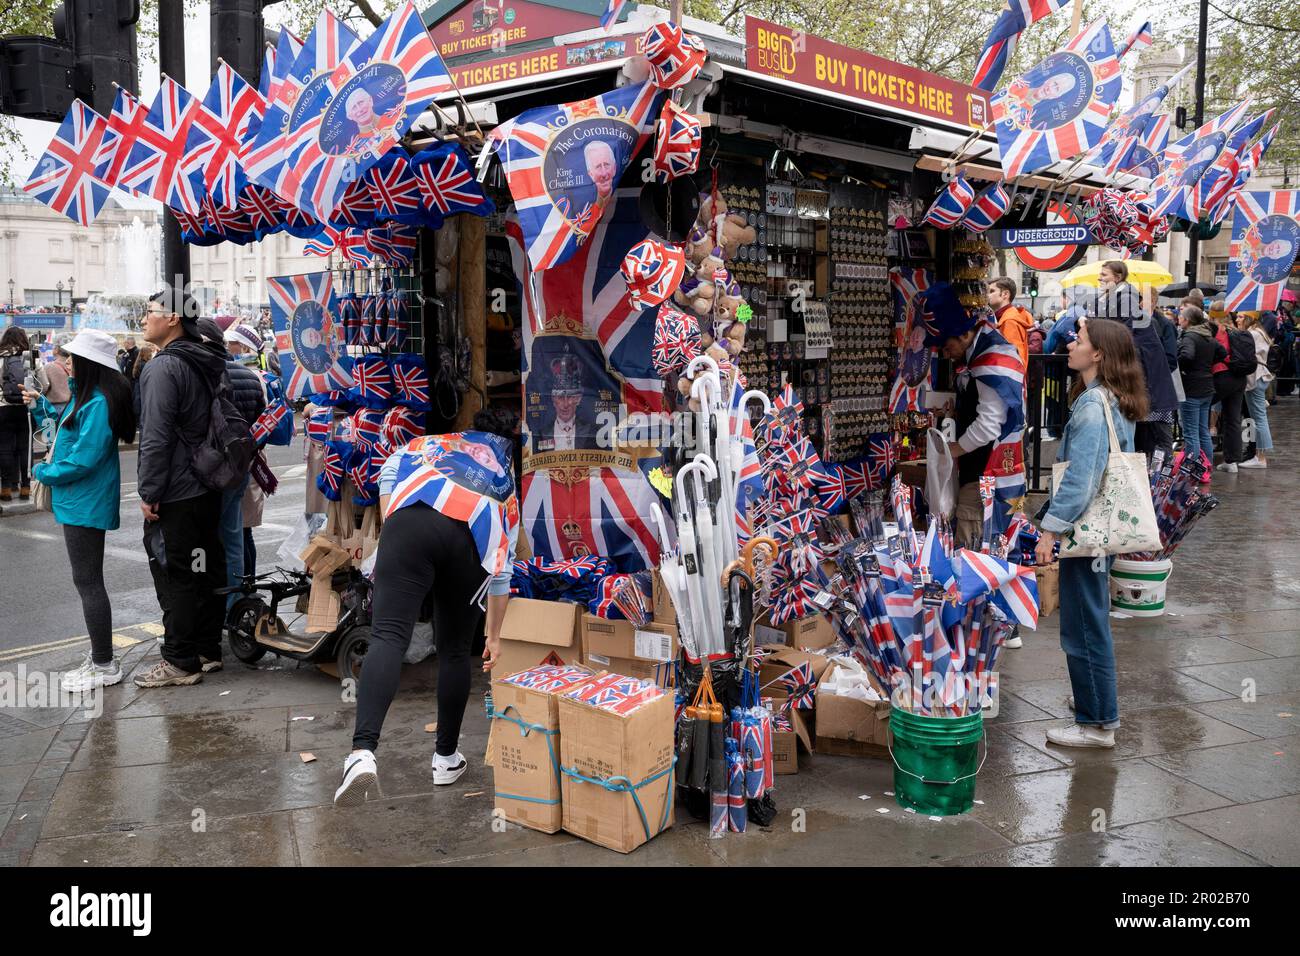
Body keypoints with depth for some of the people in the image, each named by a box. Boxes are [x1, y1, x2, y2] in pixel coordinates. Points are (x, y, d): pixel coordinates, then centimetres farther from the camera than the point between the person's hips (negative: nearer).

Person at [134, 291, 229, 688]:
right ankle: (208, 649, 23)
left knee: (176, 577, -2)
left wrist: (149, 492, -16)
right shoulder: (206, 364, 12)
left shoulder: (163, 368, -16)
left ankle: (180, 662, 4)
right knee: (207, 569, 13)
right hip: (208, 490, 9)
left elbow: (156, 438, -21)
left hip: (173, 494, -9)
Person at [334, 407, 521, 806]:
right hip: (472, 537, 1)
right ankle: (446, 758, 29)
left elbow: (392, 468, 15)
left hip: (412, 519, -1)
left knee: (388, 636, -11)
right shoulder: (506, 483, 40)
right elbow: (502, 571, 39)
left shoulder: (437, 442, 39)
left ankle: (362, 753, -30)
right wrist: (494, 635, 46)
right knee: (454, 651, 18)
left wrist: (390, 532, 16)